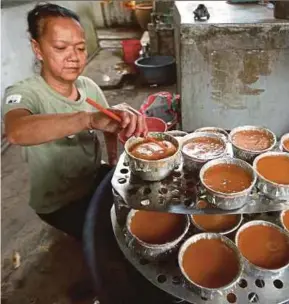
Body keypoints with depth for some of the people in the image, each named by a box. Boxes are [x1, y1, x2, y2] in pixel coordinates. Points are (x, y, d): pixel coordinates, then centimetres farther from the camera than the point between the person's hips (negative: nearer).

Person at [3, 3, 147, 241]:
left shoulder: (89, 86, -6)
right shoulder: (25, 93, -24)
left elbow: (108, 126, 8)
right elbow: (16, 132, -47)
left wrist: (115, 162, -8)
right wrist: (91, 119, -60)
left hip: (95, 179, 5)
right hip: (59, 203, -5)